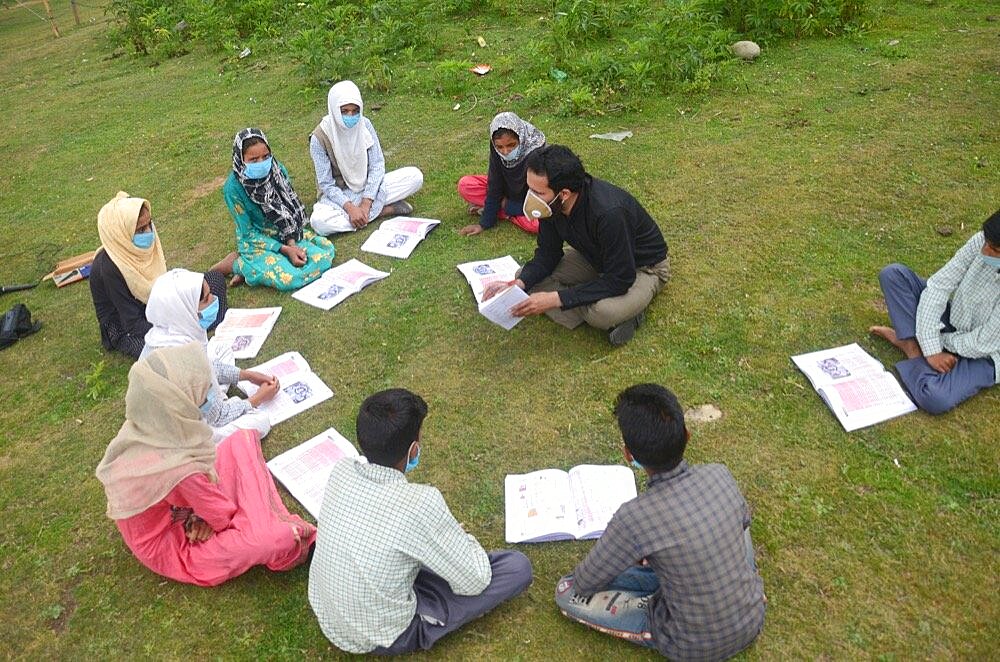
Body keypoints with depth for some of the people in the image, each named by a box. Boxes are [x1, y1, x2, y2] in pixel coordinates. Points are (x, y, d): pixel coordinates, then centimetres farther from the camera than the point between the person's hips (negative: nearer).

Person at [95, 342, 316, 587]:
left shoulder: (146, 425, -18)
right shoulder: (178, 468, -40)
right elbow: (222, 516, -22)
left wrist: (205, 514, -12)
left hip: (171, 510, 8)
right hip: (171, 548, -8)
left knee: (244, 440, 1)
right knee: (283, 538, -26)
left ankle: (270, 520, 2)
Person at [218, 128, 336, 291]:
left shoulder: (278, 170, -8)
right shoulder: (233, 188, -21)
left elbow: (291, 211, 0)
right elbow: (248, 233, -15)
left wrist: (292, 243, -15)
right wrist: (284, 250, -21)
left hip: (287, 235, 6)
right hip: (256, 241, -6)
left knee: (326, 251, -15)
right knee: (288, 277, -29)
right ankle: (238, 264, -3)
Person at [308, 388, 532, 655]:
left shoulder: (341, 471, -15)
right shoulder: (421, 505, -34)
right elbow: (474, 582, -19)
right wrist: (461, 540, -1)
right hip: (382, 638, -6)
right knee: (519, 567, -6)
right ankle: (424, 628, 8)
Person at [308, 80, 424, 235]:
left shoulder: (364, 124, -9)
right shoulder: (320, 138, -18)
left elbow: (377, 165, -9)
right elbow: (326, 184, -15)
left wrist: (366, 203, -21)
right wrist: (350, 208, -29)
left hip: (369, 187, 2)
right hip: (340, 194, -2)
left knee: (415, 176, -17)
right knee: (319, 221, -37)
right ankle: (383, 209, -23)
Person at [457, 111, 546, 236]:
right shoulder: (496, 150, -20)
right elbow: (494, 186, -15)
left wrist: (507, 205, -19)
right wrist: (484, 223, -17)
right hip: (509, 191, 4)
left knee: (537, 223, -39)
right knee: (465, 185, -13)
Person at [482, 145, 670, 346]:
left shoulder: (609, 213, -39)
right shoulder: (552, 205, -18)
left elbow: (619, 281, -33)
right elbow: (548, 254, -4)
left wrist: (555, 299, -34)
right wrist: (519, 283, -23)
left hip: (643, 267, -7)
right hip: (596, 258, 8)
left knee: (603, 312, -38)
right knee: (529, 277, -9)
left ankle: (627, 311, -2)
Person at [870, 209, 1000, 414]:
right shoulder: (982, 241, -18)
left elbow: (982, 345, -27)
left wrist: (944, 342, -10)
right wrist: (932, 349, -20)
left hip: (981, 358, -5)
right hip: (952, 320, 6)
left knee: (935, 398, -34)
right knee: (893, 274, -9)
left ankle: (916, 360, -2)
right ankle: (913, 345, -12)